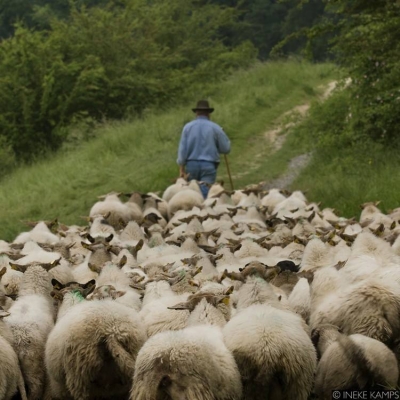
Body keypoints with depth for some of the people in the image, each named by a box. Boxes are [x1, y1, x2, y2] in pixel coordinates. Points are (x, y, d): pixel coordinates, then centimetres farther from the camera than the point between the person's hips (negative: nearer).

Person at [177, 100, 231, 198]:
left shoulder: (187, 127, 2)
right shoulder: (215, 128, -1)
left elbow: (182, 149, 1)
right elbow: (226, 148, 4)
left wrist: (181, 169, 6)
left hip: (191, 165, 2)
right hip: (209, 166, -2)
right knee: (205, 193, -8)